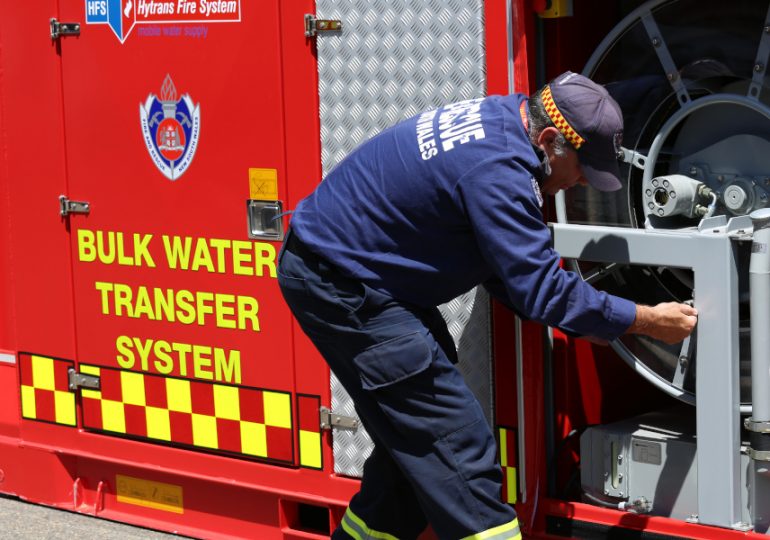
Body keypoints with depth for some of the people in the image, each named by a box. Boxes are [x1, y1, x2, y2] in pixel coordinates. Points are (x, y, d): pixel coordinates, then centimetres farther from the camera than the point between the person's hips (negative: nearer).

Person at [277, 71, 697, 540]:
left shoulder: (497, 119, 5)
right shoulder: (495, 167, -27)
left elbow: (504, 267, 12)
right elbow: (539, 288, -24)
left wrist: (588, 320, 6)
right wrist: (647, 321, -15)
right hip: (335, 284, -11)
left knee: (414, 438, 18)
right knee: (457, 444, -11)